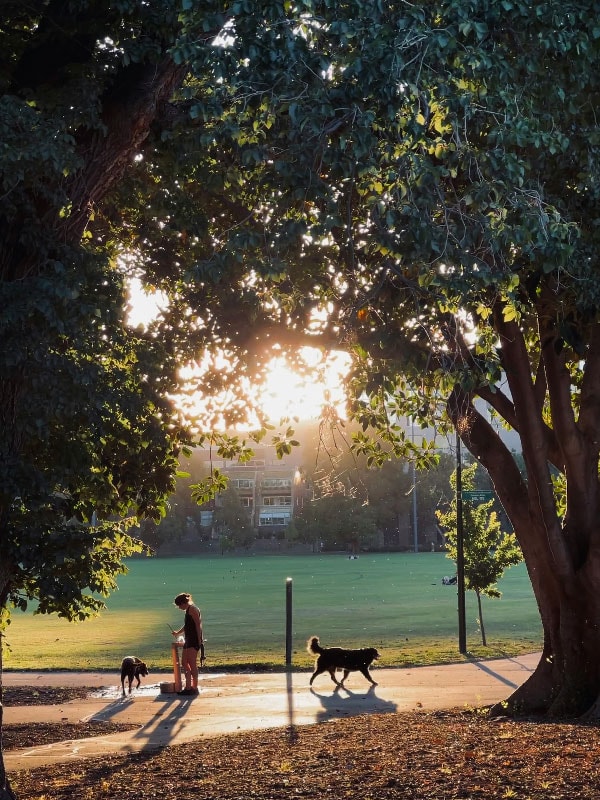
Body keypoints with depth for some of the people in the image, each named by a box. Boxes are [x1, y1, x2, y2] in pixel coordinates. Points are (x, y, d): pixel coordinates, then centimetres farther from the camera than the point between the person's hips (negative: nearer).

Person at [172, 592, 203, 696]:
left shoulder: (192, 609, -9)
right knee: (184, 663, 10)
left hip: (194, 640, -10)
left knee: (192, 663, -10)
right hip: (189, 640, 10)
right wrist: (178, 633, 38)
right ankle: (188, 687, 14)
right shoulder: (188, 610, 21)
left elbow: (198, 624, -17)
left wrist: (199, 639, -21)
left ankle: (194, 688, -8)